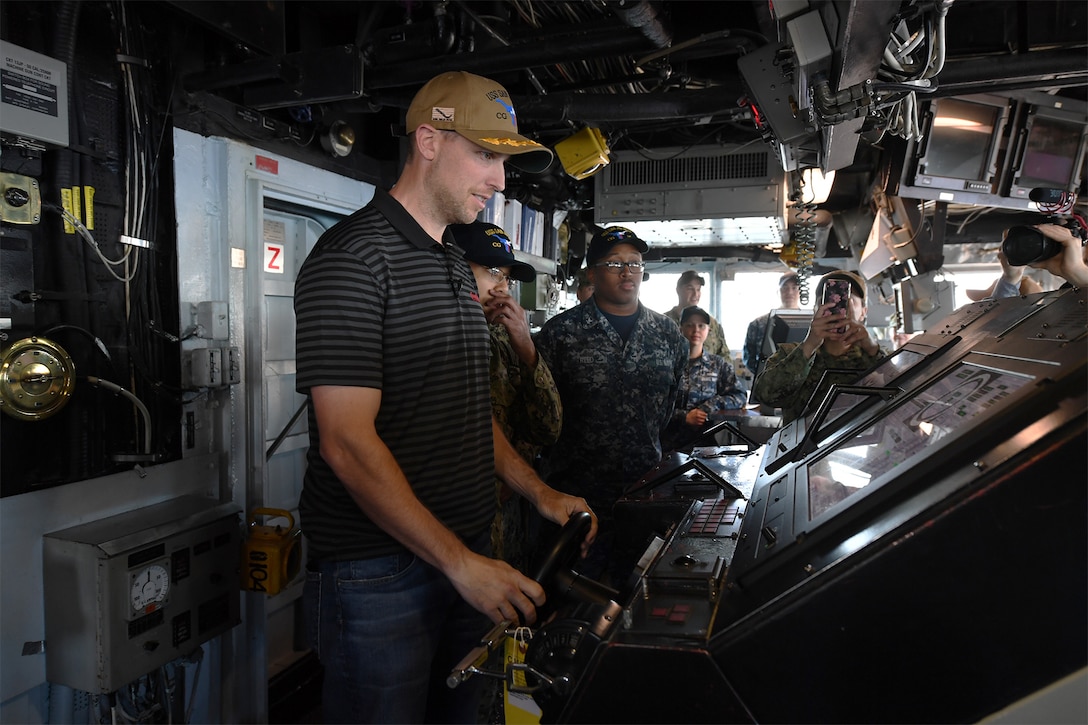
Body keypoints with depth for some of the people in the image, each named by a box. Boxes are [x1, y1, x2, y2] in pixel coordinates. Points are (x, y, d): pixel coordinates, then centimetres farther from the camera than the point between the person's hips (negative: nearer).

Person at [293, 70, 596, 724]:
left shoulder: (458, 266, 14)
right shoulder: (352, 257, -15)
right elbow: (349, 444, -21)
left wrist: (540, 493, 9)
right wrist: (462, 563, -20)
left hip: (470, 556, 8)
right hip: (377, 570, -8)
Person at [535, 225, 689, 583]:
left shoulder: (668, 334, 7)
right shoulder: (560, 332, -6)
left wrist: (649, 443, 13)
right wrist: (561, 457, -3)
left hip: (646, 487, 4)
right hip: (577, 488, -3)